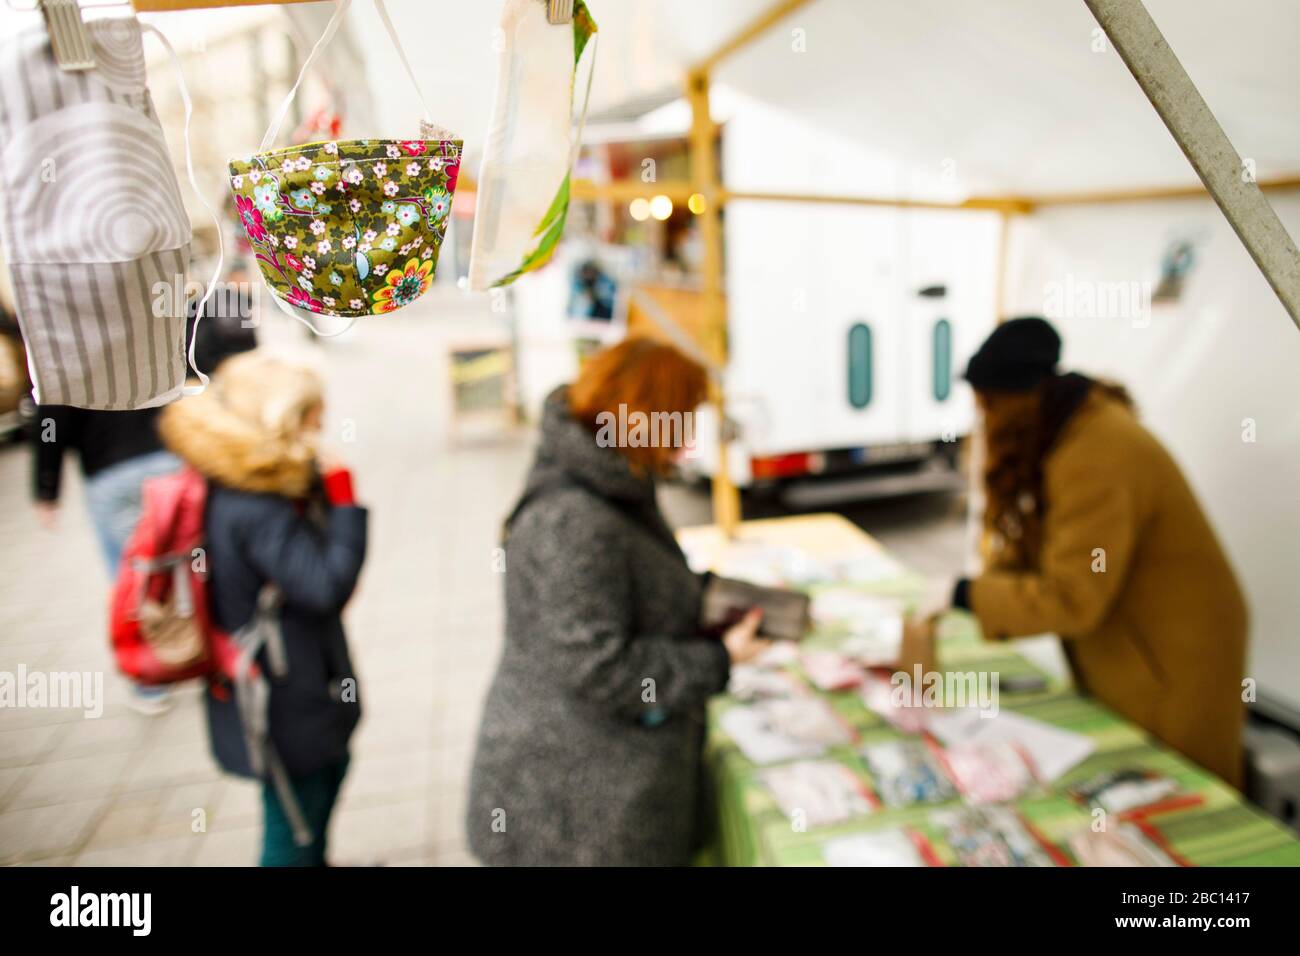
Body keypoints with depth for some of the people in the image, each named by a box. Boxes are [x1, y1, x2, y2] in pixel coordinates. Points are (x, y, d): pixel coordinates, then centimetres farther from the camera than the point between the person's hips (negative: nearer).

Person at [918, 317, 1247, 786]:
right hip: (1118, 653, 9)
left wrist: (966, 595, -22)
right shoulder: (1069, 427, 1)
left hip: (1168, 664, -9)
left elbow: (1071, 600, -27)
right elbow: (1027, 542, 4)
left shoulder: (1098, 457, -28)